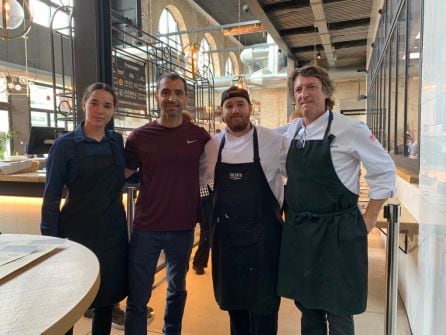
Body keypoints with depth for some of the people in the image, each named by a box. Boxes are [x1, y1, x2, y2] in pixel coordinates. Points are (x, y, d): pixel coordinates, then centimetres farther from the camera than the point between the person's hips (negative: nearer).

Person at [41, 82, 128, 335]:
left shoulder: (118, 141, 4)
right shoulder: (65, 144, -7)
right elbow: (52, 196, -7)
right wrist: (51, 240, -9)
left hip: (113, 231, 4)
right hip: (77, 232, -3)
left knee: (108, 297, 16)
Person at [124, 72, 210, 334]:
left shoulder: (200, 136, -3)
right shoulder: (139, 137, -5)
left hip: (184, 228, 2)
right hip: (146, 229, -1)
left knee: (177, 290, 21)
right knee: (138, 300, 7)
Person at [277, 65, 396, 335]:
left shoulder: (350, 129, -11)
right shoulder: (292, 131, 5)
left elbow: (384, 171, -6)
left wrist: (369, 219, -6)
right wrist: (288, 209, 10)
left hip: (337, 231, -5)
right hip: (297, 230, 5)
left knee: (338, 311, 9)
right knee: (306, 304, 18)